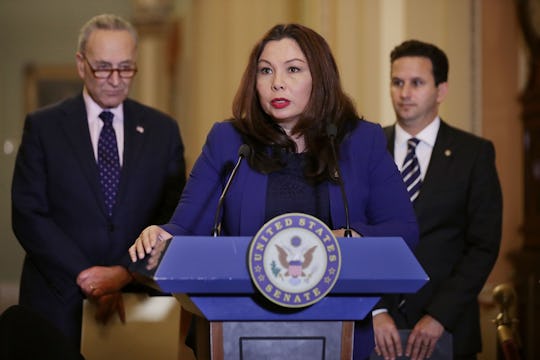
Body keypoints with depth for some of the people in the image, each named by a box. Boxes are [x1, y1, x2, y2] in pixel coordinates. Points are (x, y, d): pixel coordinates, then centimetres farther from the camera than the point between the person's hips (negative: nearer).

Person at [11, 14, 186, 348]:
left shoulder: (162, 130, 7)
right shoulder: (43, 127, 1)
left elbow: (175, 217, 3)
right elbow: (28, 215, -5)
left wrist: (126, 273, -11)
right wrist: (85, 276, -13)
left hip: (140, 298, 2)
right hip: (57, 301, -1)